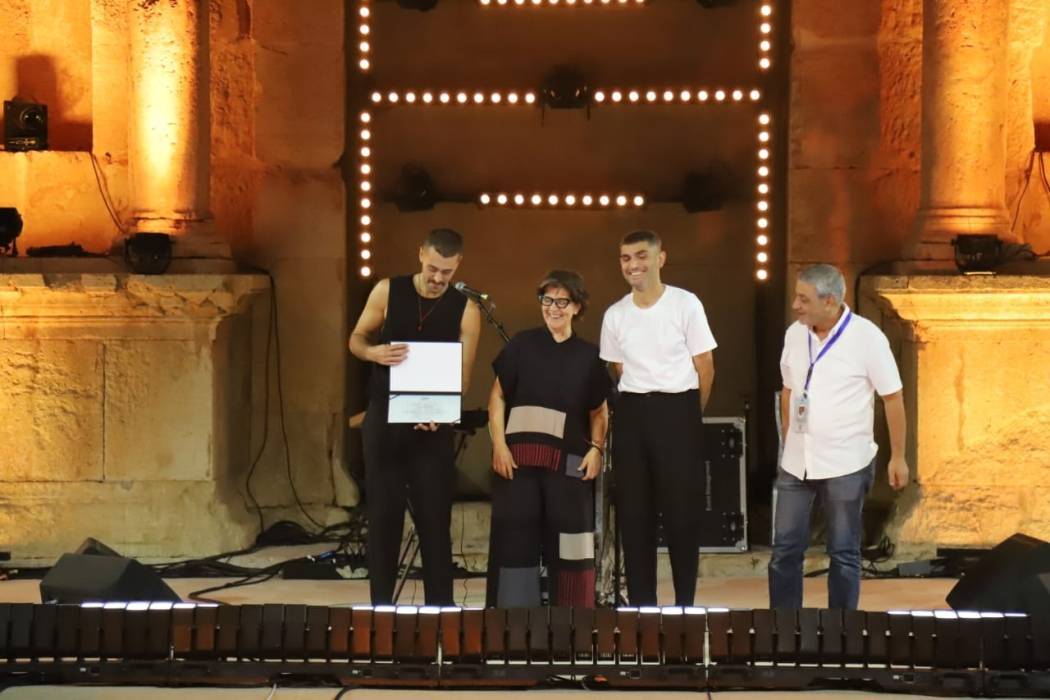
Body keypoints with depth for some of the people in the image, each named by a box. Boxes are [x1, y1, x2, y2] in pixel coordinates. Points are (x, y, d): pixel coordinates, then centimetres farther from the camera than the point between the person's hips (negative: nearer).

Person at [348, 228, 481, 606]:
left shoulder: (466, 310, -5)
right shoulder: (388, 291, -2)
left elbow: (462, 374, -7)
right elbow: (356, 339, 6)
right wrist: (374, 352, -18)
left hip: (432, 423, -1)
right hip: (383, 417, 1)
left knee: (435, 517, 0)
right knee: (383, 514, 4)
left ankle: (440, 606, 5)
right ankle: (381, 604, 11)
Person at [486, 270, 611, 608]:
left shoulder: (589, 355, 9)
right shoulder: (522, 344, 6)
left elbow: (599, 411, 14)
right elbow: (498, 395, 6)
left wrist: (596, 448, -2)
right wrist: (499, 444, -5)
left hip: (568, 459, 1)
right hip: (519, 454, -1)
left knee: (569, 537, 1)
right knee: (516, 535, -1)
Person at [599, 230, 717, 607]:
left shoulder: (686, 304, -5)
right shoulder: (615, 315, 6)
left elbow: (705, 368, -1)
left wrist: (685, 415, 5)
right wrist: (640, 407, 8)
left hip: (678, 410, -4)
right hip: (631, 414, 4)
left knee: (682, 510, -2)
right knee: (633, 512, 5)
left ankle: (685, 603, 7)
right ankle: (640, 602, 13)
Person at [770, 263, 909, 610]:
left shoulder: (866, 337, -13)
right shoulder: (795, 334, 2)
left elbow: (893, 397, -7)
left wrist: (898, 457, -6)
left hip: (845, 465, -4)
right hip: (796, 464, 5)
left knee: (844, 553, 6)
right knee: (785, 549, 7)